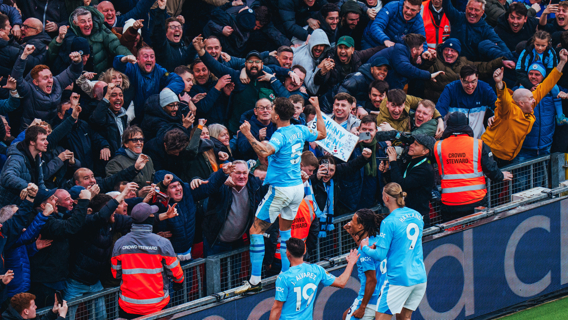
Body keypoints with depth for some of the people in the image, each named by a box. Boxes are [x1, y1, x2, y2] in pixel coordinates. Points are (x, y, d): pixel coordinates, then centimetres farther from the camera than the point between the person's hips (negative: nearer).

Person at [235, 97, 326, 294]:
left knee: (256, 230, -2)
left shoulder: (280, 136, -19)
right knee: (285, 230, 21)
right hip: (298, 187, 8)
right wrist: (317, 109, 31)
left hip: (280, 189, -8)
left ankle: (255, 280, -6)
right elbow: (321, 134, 23)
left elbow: (264, 152, -38)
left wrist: (248, 134, -33)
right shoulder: (299, 131, 4)